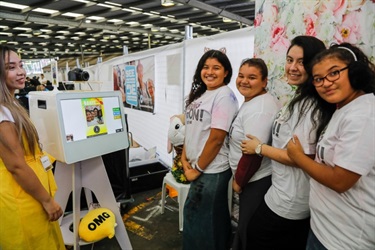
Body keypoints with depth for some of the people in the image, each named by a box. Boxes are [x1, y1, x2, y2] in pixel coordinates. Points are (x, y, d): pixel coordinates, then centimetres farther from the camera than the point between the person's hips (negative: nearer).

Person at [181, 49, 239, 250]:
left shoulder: (224, 96, -16)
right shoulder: (199, 94, 10)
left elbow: (216, 138, -20)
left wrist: (198, 169, -13)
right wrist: (184, 158, 2)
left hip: (211, 171, -8)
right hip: (196, 167, 8)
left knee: (202, 220, 7)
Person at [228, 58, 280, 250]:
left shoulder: (259, 109, -24)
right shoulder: (251, 102, 9)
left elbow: (253, 153, -26)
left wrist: (239, 181, -12)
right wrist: (239, 179, 16)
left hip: (257, 182, -10)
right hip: (252, 180, 10)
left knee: (249, 233, 9)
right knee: (246, 229, 25)